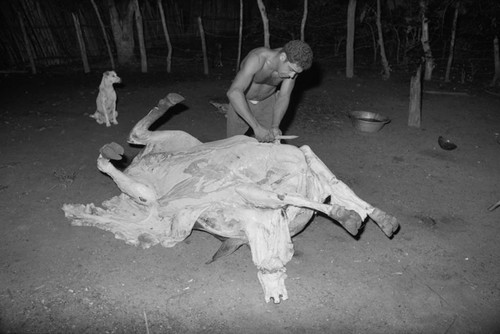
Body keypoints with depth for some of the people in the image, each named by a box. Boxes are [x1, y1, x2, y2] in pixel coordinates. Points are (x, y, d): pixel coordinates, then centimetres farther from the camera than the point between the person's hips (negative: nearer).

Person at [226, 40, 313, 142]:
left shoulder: (294, 63, -25)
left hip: (267, 102, 3)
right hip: (241, 102, -3)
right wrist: (256, 127, -57)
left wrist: (275, 127, -35)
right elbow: (233, 93, -51)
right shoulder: (257, 58, -40)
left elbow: (284, 97, -19)